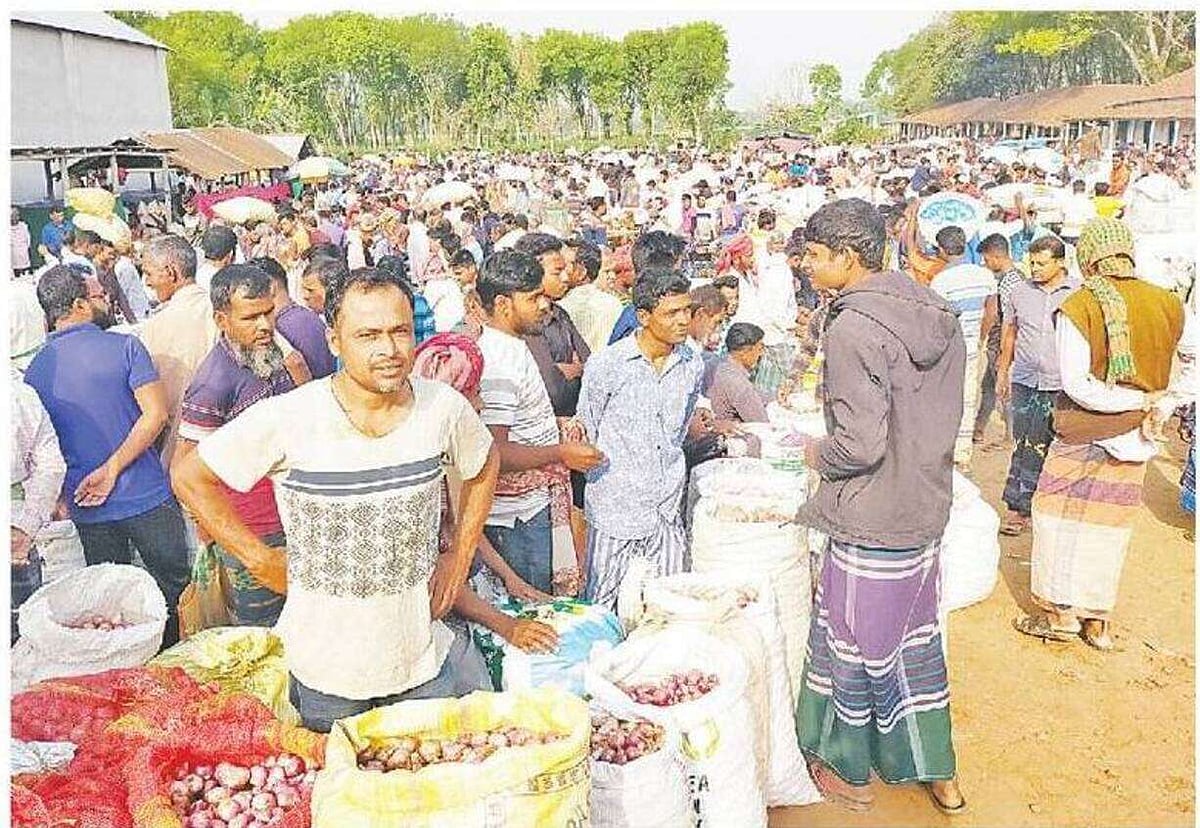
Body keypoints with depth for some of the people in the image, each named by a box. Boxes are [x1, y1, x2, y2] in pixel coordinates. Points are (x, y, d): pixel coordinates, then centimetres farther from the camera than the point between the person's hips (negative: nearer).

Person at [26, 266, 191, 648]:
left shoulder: (35, 369, 4)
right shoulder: (124, 347, -9)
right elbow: (156, 413, -18)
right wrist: (112, 468, -15)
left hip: (87, 507, 4)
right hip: (147, 498, -4)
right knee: (174, 589, 11)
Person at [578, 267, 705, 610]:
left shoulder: (692, 364, 3)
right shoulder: (606, 365, -10)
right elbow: (585, 435, 1)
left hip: (668, 512, 4)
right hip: (616, 509, -4)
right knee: (602, 607, 7)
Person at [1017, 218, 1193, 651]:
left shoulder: (1077, 308, -15)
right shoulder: (1168, 304, -1)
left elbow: (1077, 384, -18)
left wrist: (1141, 400, -11)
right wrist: (1163, 402, 4)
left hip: (1084, 435, -4)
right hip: (1135, 439, 5)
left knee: (1061, 515, 10)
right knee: (1110, 524, 13)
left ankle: (1062, 614, 12)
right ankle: (1097, 622, 21)